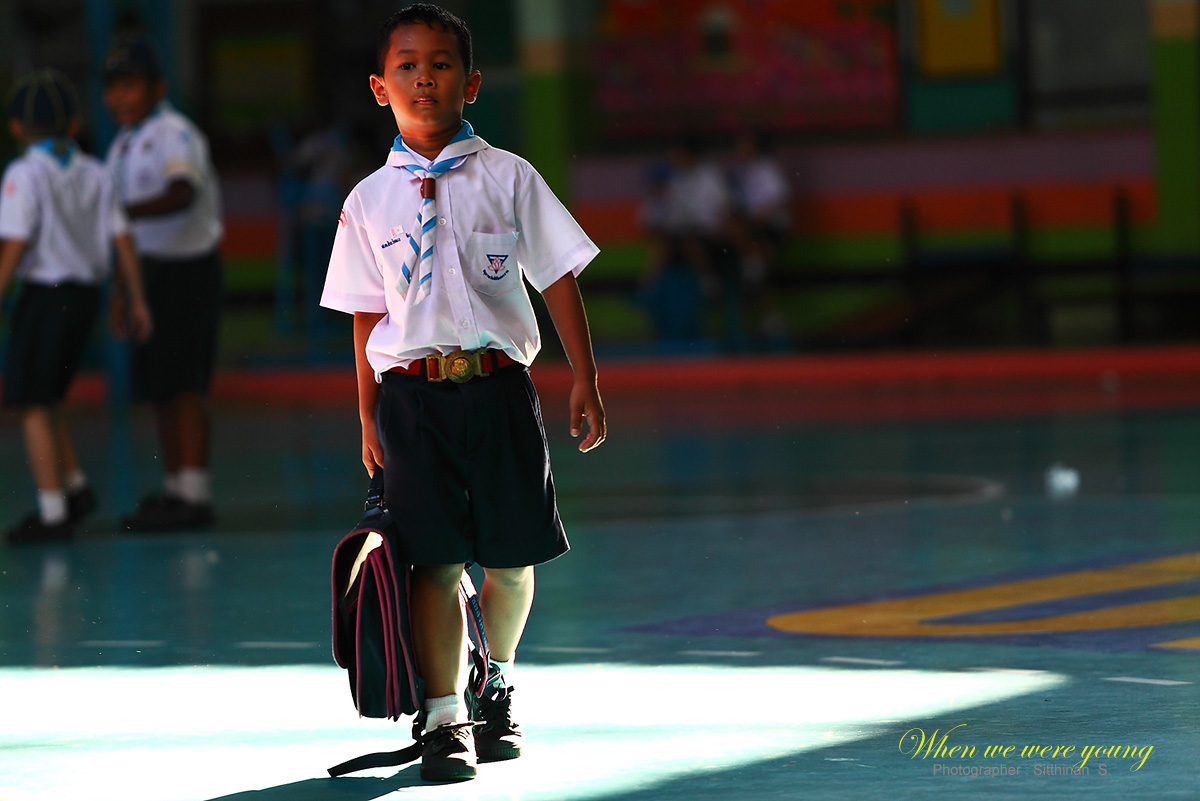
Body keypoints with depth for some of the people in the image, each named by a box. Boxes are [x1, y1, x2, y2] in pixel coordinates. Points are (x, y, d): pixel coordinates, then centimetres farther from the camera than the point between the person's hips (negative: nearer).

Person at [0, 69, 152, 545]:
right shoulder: (96, 175, 8)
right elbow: (122, 240, 6)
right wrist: (135, 301, 10)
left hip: (45, 292, -6)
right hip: (86, 292, 6)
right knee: (47, 400, 21)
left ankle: (52, 514, -2)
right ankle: (75, 488, 15)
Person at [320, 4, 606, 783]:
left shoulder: (508, 177, 3)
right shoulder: (370, 200, 7)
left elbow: (559, 278, 5)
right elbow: (369, 315, 10)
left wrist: (585, 379, 1)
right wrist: (368, 418, 8)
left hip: (497, 384, 0)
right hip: (411, 390, 0)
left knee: (511, 558, 4)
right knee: (435, 560, -5)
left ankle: (496, 686, 29)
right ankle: (445, 719, 0)